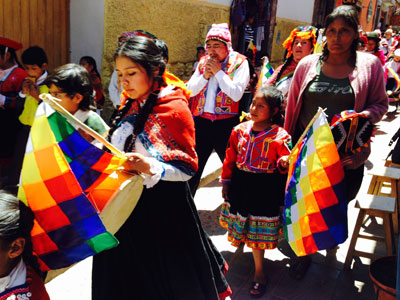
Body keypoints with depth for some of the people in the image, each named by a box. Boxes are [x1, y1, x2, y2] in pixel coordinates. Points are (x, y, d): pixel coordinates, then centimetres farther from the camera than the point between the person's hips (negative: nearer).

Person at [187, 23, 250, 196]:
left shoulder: (239, 63, -3)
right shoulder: (203, 62, 11)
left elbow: (236, 94, -16)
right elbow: (190, 90, 7)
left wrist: (218, 72, -13)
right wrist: (205, 76, -7)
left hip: (226, 123, -4)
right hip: (201, 121, 4)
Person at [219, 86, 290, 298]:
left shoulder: (280, 136, -14)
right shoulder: (240, 130, -1)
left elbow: (285, 159, -7)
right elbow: (230, 158, 6)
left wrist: (284, 162, -31)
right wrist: (226, 182, 9)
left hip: (265, 188, -3)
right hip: (241, 184, 4)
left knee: (259, 228, 7)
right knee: (243, 223, 17)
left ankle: (259, 270, 26)